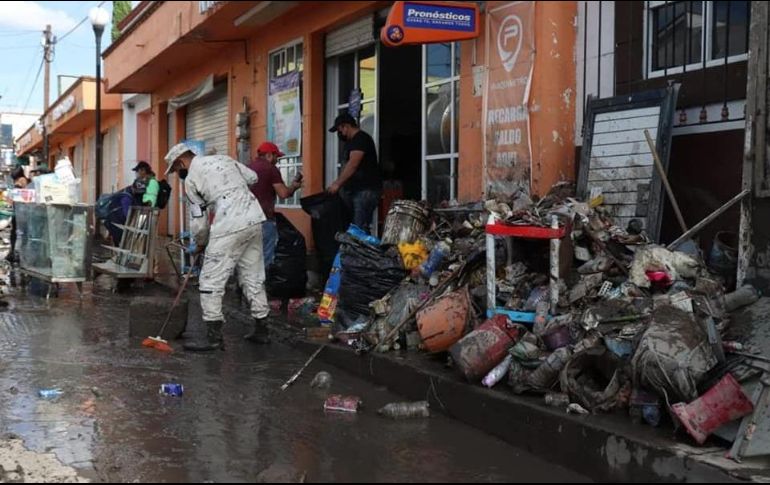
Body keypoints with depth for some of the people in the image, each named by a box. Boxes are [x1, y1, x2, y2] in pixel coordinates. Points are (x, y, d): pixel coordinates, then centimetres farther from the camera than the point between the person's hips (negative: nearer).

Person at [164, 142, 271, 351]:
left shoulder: (191, 178, 1)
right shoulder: (222, 158, 18)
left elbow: (198, 220, 3)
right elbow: (252, 177, 19)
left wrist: (200, 243, 20)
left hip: (230, 226, -7)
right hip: (254, 218, 7)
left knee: (211, 281, 0)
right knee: (253, 277, 16)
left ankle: (214, 336, -2)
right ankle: (261, 329, 23)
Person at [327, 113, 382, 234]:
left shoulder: (361, 138, -11)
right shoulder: (352, 141, 21)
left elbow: (353, 164, -20)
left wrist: (337, 184, -21)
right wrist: (338, 184, 13)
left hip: (367, 189, -10)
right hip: (356, 189, 10)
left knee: (360, 227, -16)